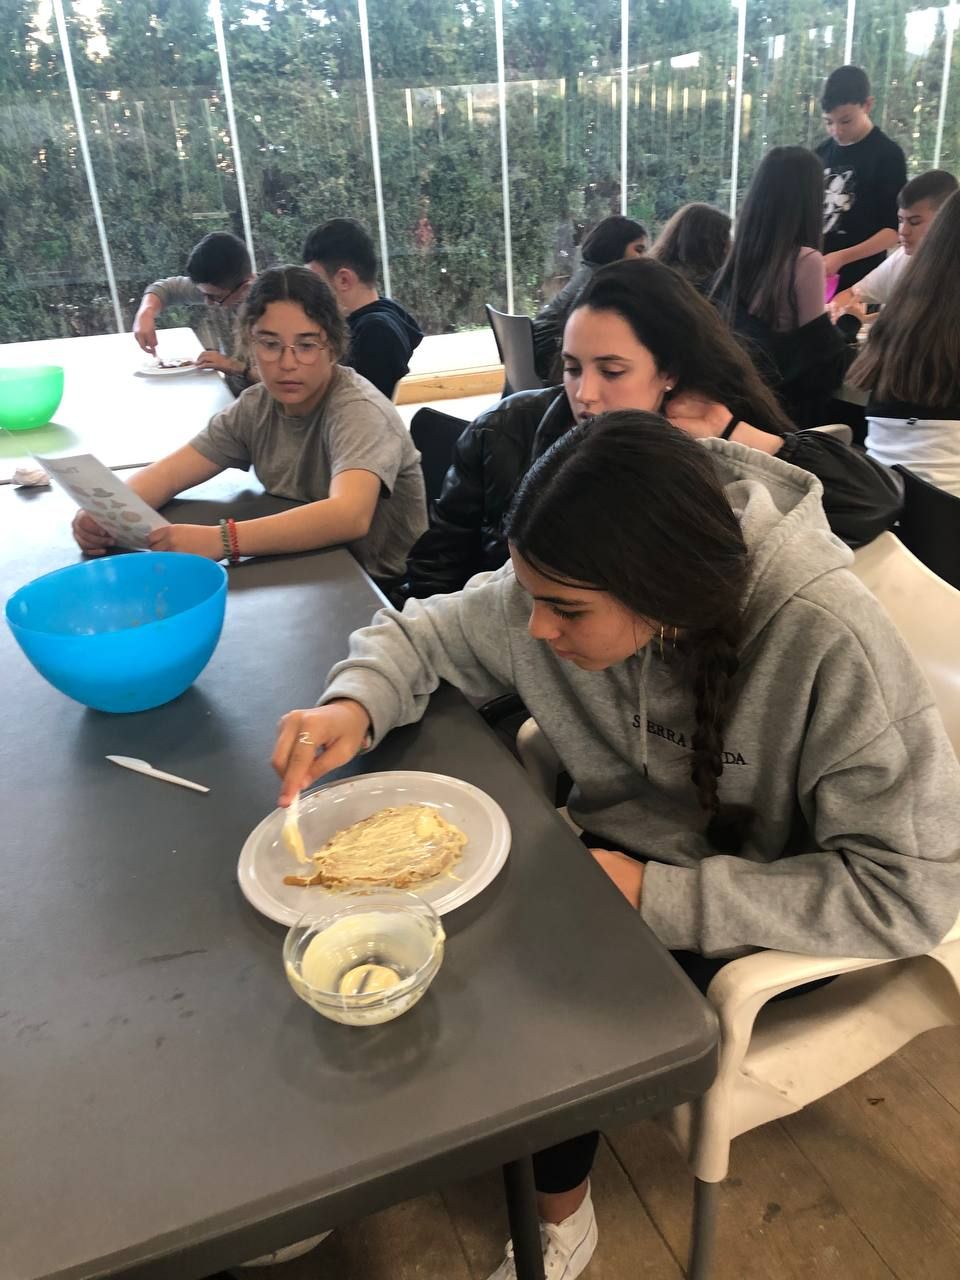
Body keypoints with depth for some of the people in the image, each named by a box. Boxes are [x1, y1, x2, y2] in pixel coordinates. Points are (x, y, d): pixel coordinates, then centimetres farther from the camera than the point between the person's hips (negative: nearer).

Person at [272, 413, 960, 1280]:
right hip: (614, 854, 5)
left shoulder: (827, 642, -32)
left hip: (752, 923, -4)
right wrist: (355, 703, -25)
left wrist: (657, 897, -27)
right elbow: (426, 635, -3)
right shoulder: (569, 589, -17)